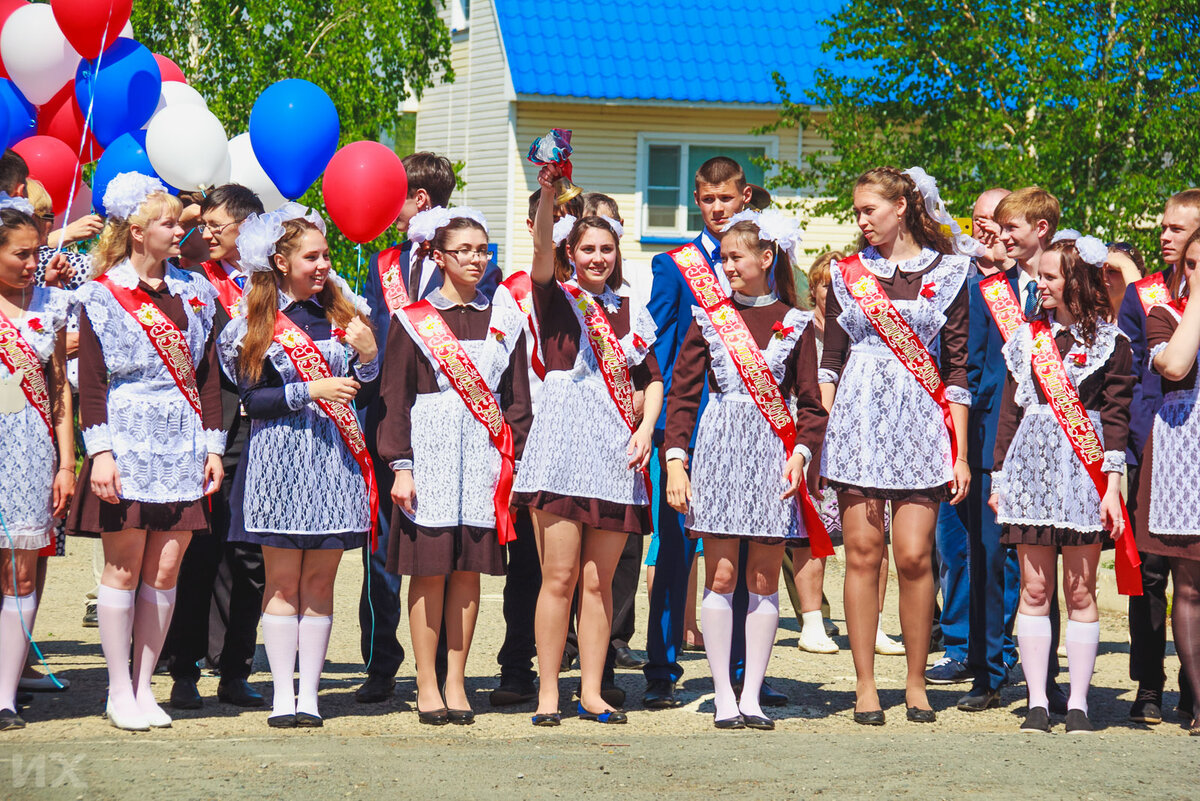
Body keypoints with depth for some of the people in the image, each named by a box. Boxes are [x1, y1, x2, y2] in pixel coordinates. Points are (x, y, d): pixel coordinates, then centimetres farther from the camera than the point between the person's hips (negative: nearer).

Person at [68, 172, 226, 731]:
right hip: (128, 444, -4)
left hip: (181, 448, 4)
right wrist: (99, 452, -12)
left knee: (165, 571, 3)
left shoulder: (192, 292, 13)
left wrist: (212, 447, 8)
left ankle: (143, 685, 12)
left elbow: (208, 376, 14)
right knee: (124, 568, -1)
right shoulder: (102, 295, 0)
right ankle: (120, 691, 6)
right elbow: (91, 381, -4)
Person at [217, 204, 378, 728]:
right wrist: (311, 390, -15)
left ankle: (309, 694, 5)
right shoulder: (257, 324, 1)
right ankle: (282, 695, 2)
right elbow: (252, 399, -6)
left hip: (335, 457, 3)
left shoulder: (342, 311, 12)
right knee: (284, 581, -2)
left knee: (320, 581, 3)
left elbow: (367, 389, 12)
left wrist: (368, 355, -7)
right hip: (280, 457, -3)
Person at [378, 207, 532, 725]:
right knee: (430, 569, -4)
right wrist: (401, 466, -7)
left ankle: (455, 682, 9)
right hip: (431, 452, -2)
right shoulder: (413, 321, 3)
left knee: (469, 569, 3)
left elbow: (518, 401, 12)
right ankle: (427, 685, 2)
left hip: (484, 456, 3)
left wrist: (513, 462, 3)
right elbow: (394, 398, 1)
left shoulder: (505, 321, 11)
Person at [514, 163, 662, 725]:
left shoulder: (631, 312, 16)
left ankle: (591, 693, 10)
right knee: (559, 575, -6)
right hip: (563, 442, -4)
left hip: (616, 449, 4)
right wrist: (548, 191, -29)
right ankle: (547, 694, -2)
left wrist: (646, 427, 0)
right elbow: (542, 246, -14)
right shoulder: (555, 298, 4)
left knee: (599, 580, 5)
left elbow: (652, 379, 17)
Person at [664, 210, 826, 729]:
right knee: (721, 576, -2)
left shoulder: (795, 324, 5)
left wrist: (800, 454, -10)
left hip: (773, 454, 0)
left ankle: (752, 696, 8)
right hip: (720, 451, 0)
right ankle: (724, 697, 3)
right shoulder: (709, 319, 6)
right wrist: (675, 459, -4)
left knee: (764, 580, 2)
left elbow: (811, 403, 5)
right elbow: (682, 394, 5)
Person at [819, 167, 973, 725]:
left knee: (914, 556, -6)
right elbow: (830, 361, 12)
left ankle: (916, 683, 8)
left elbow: (957, 366, 6)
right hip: (857, 420, 1)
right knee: (862, 553, -1)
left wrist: (961, 453, 2)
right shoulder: (847, 274, 11)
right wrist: (817, 437, 2)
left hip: (920, 422, -1)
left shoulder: (946, 273, 6)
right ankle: (866, 685, 5)